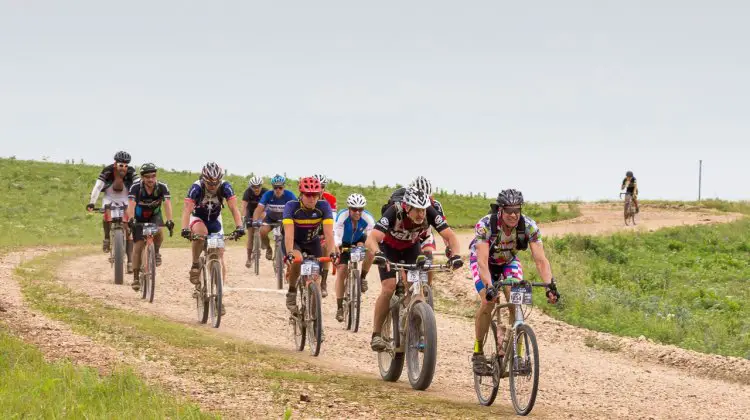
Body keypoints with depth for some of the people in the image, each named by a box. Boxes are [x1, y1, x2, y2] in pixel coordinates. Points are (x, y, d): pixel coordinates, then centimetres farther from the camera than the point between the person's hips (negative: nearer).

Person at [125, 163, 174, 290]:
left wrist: (170, 221, -51)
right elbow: (131, 204, -39)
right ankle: (135, 278, -2)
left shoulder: (162, 187, -24)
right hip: (139, 218, 0)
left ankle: (156, 253, -2)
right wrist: (131, 219, -56)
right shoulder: (136, 188, -27)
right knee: (138, 246, -9)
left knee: (158, 232, -31)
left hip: (154, 216, 1)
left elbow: (167, 203, -36)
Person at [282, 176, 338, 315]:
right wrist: (289, 254, -53)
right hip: (294, 241, -3)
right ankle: (292, 293, -12)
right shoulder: (292, 206, -30)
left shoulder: (323, 206, -25)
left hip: (312, 241, 3)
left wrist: (332, 253, -45)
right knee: (297, 260, -32)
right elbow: (289, 232, -39)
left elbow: (328, 232, -32)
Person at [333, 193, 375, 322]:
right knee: (341, 271, -14)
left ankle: (363, 278, -7)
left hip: (359, 241, 1)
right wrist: (338, 247, -57)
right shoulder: (342, 216, -32)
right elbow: (336, 234, -40)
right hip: (344, 244, -1)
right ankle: (339, 307, -7)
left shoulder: (367, 218, -28)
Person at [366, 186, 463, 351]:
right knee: (389, 288, -20)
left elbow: (450, 235, -30)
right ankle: (376, 335, -11)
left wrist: (455, 255, -49)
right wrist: (378, 254, -68)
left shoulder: (430, 213, -31)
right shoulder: (394, 213, -39)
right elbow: (371, 240, -48)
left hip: (412, 247, 3)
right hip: (389, 247, -3)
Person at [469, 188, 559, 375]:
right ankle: (478, 353, -9)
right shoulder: (485, 225, -36)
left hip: (508, 261, 2)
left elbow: (540, 260, -33)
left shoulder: (529, 226, -29)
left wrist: (550, 285, -49)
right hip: (483, 260, -2)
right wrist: (489, 287, -59)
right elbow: (482, 261, -43)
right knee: (488, 300, -25)